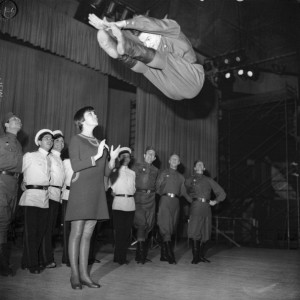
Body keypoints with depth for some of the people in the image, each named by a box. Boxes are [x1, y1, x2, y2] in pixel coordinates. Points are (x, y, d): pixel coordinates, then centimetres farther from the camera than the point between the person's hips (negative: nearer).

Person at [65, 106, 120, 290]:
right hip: (81, 190, -5)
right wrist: (97, 156, -14)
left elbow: (106, 172, 16)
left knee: (88, 234, 7)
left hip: (97, 192, 6)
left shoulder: (100, 143, 17)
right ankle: (75, 275, 5)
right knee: (77, 233, -2)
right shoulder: (76, 140, 1)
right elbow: (76, 166, -11)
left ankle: (84, 274, 12)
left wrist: (112, 158, -1)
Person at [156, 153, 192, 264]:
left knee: (171, 228, 2)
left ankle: (164, 255, 9)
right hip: (165, 200, -4)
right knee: (165, 227, -14)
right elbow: (157, 188, 10)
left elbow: (184, 192, 20)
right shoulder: (163, 174, 12)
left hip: (175, 202, 4)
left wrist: (194, 202, 14)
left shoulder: (180, 177, 20)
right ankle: (170, 255, -16)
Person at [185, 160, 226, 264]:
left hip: (206, 208, 3)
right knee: (195, 232, -9)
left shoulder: (209, 180, 19)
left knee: (206, 233, 3)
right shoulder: (189, 180, 15)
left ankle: (201, 255, 17)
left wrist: (216, 201, 6)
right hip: (196, 207, -3)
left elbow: (221, 193, 19)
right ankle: (196, 256, -2)